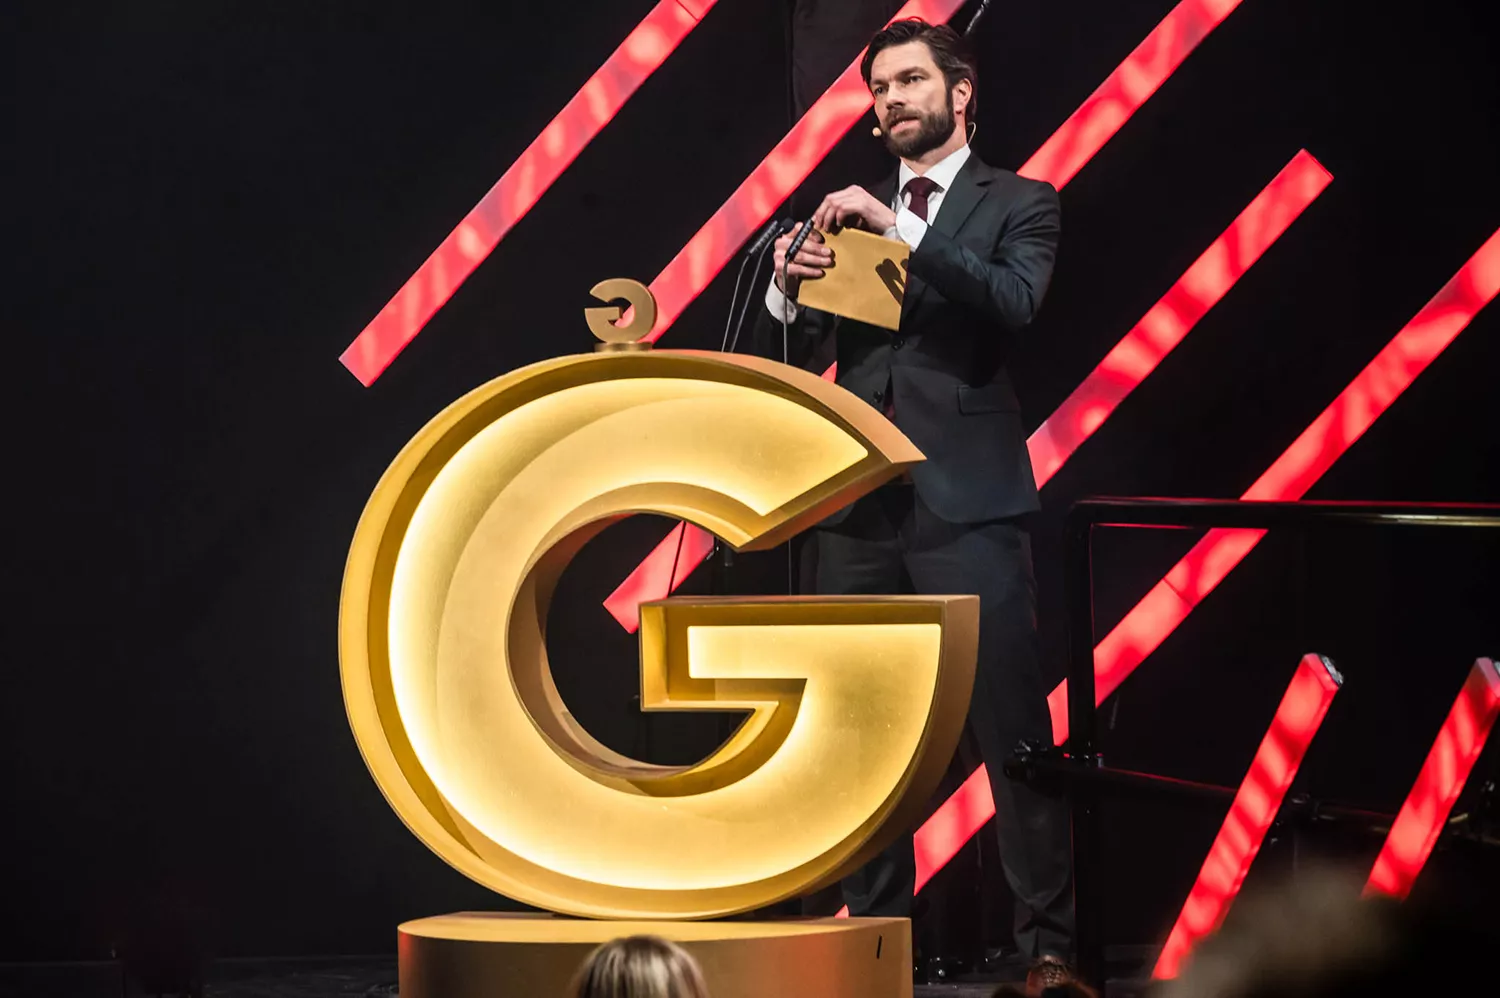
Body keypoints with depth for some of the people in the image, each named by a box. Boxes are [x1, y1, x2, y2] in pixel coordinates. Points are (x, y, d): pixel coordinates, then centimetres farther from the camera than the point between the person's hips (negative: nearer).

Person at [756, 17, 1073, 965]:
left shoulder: (1017, 204, 6)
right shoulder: (851, 215, 17)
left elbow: (1015, 303, -14)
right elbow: (789, 361, 15)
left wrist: (902, 231, -19)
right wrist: (788, 290, -6)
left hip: (967, 503, -5)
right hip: (861, 506, 5)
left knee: (1014, 732, -9)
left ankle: (1050, 944, -7)